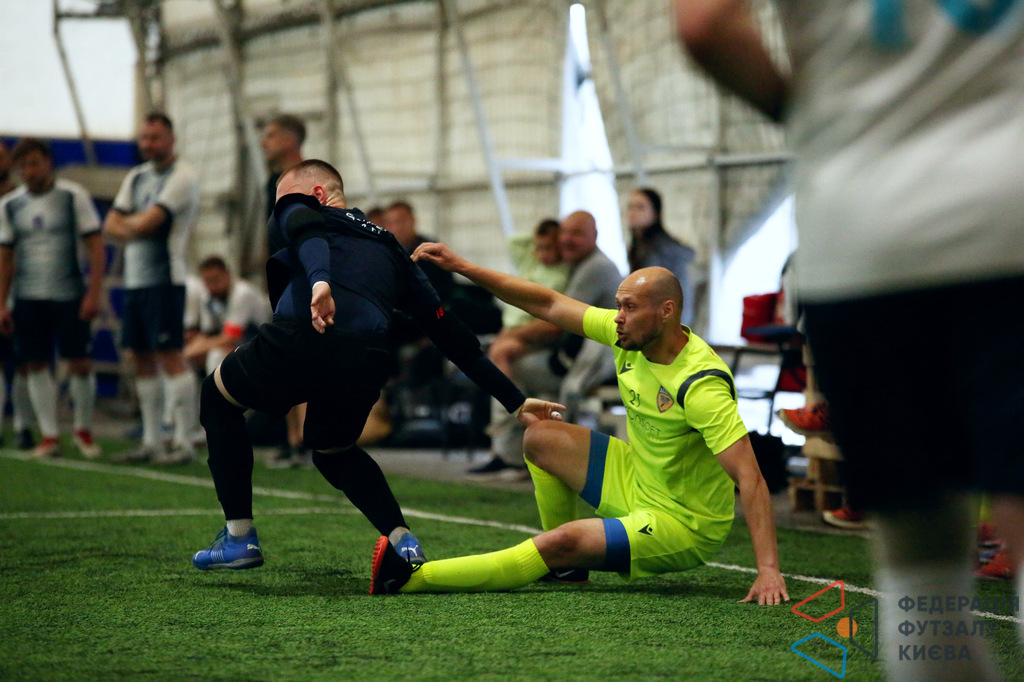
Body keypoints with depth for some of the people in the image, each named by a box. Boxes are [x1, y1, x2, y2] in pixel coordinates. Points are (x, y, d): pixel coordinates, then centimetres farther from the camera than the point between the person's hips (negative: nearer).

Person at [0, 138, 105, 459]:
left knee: (81, 364, -4)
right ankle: (49, 435, 9)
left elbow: (95, 245, -3)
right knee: (36, 365, 0)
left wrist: (94, 293, -11)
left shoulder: (73, 196, -2)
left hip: (70, 296, -3)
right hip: (28, 298, 3)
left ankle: (83, 429, 15)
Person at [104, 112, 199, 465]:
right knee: (142, 358, 9)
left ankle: (183, 442, -10)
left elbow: (148, 222, -16)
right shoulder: (136, 177, 18)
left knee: (170, 355, -10)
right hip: (134, 278, 8)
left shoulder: (182, 177, -7)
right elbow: (111, 225, 9)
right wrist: (137, 227, -9)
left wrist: (128, 222, 4)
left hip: (164, 278, -8)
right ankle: (151, 442, 14)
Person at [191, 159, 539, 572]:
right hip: (366, 364, 4)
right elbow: (447, 330, 31)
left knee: (217, 396, 28)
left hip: (300, 338, -4)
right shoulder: (390, 248, 34)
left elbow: (306, 231, -5)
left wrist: (320, 281, -27)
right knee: (334, 452, 35)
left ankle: (239, 538, 21)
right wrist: (517, 402, 31)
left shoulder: (296, 211, 23)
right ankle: (402, 540, 13)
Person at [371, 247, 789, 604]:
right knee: (540, 437, 5)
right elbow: (548, 305, 0)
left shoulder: (700, 385, -30)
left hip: (683, 526, -9)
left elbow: (750, 476, -33)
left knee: (561, 543, -25)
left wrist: (768, 570, -40)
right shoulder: (630, 335, -7)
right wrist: (460, 266, -5)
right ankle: (567, 566, 16)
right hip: (638, 484, 9)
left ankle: (412, 578, -23)